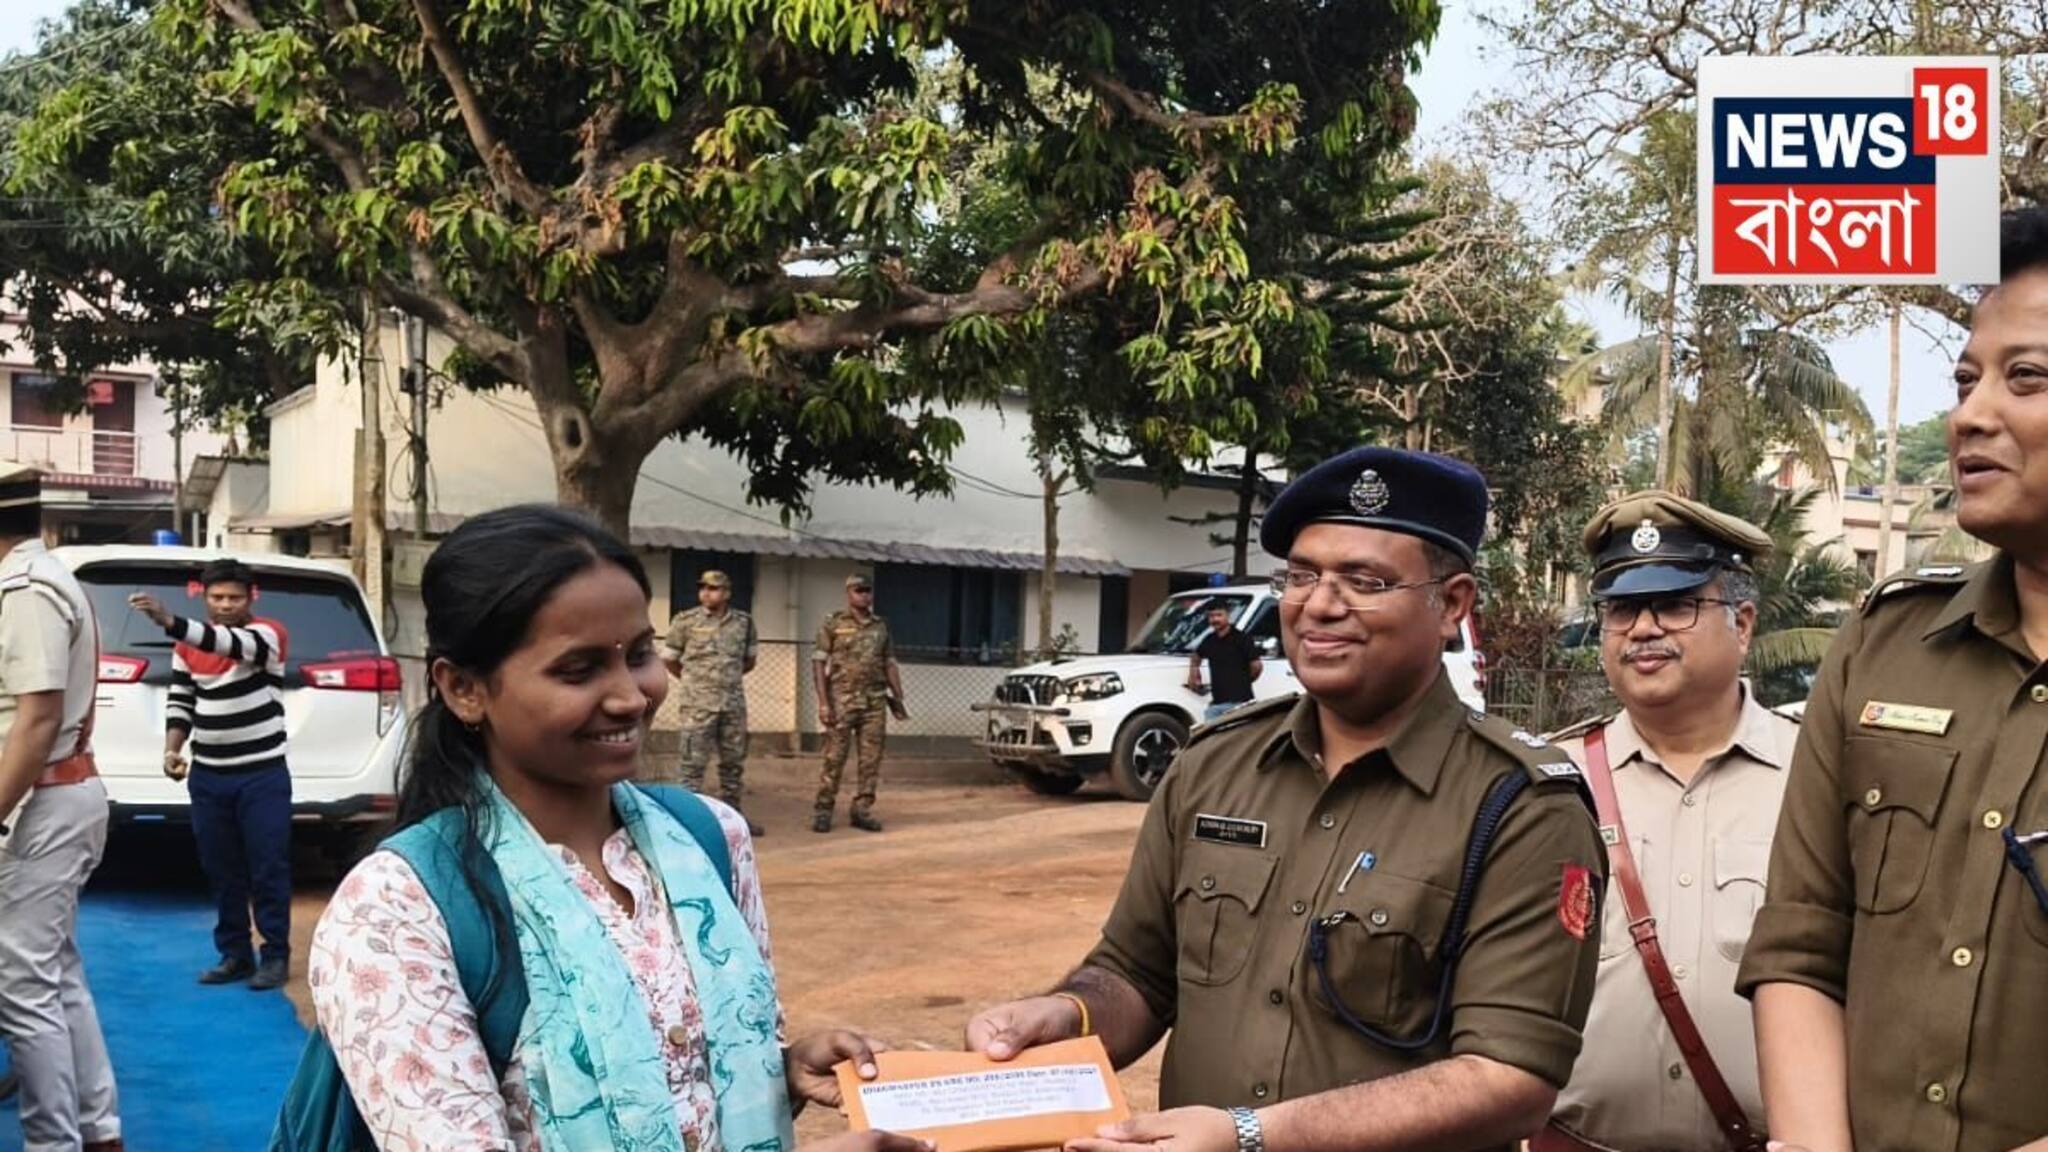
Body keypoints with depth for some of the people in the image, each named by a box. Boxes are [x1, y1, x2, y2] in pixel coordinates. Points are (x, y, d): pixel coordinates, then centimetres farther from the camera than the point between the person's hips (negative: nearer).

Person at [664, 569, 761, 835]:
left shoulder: (743, 622, 4)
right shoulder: (686, 621, -5)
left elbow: (750, 659, 20)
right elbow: (669, 659, 4)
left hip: (734, 702, 4)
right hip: (698, 703, -4)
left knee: (734, 761, 11)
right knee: (694, 762, -4)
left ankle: (732, 815, 23)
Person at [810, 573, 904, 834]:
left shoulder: (880, 627, 14)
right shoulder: (833, 624, 0)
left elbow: (889, 664, 17)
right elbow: (819, 662, -3)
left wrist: (898, 698, 10)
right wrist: (823, 702, -11)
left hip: (875, 701, 4)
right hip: (842, 700, -4)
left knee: (870, 759, 4)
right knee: (835, 756, -3)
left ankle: (862, 809, 12)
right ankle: (823, 810, 4)